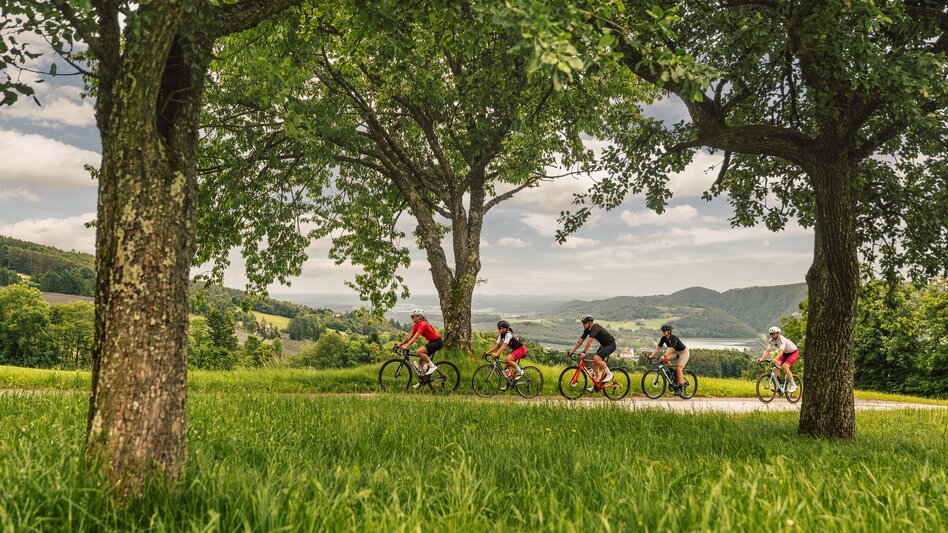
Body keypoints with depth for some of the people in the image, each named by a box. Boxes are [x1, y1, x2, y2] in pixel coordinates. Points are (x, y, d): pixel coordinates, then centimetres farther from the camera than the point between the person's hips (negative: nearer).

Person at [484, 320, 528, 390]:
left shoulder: (508, 334, -24)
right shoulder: (501, 335, 2)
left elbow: (504, 346, -34)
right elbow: (496, 345, 1)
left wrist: (496, 354, -45)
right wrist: (488, 352, -9)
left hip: (521, 349, -9)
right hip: (515, 349, 9)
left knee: (507, 359, -29)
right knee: (508, 366, 2)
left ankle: (520, 371, -12)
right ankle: (507, 384, 10)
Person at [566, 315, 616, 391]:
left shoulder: (595, 328, -27)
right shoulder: (587, 330, 1)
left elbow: (589, 340, -39)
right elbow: (580, 341, 1)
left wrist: (584, 352, -46)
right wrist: (571, 351, -7)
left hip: (611, 344, -9)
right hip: (603, 345, 9)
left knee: (597, 359, -26)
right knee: (594, 363, 1)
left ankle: (609, 374, -8)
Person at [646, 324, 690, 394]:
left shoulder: (674, 338, -31)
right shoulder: (663, 338, -11)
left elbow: (671, 349, -43)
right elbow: (658, 348, -12)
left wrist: (663, 356, -55)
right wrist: (651, 355, -25)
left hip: (684, 352, -7)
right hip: (676, 352, 7)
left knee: (678, 368, -21)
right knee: (665, 359, -20)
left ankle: (680, 387, -15)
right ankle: (673, 372, 0)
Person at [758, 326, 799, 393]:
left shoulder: (782, 339, -32)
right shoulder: (771, 341, -12)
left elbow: (781, 351, -44)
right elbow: (767, 351, -15)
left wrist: (775, 359, -59)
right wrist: (762, 358, -32)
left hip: (793, 352, -7)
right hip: (785, 353, 7)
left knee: (784, 366, -27)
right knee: (776, 365, -16)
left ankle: (793, 385, -15)